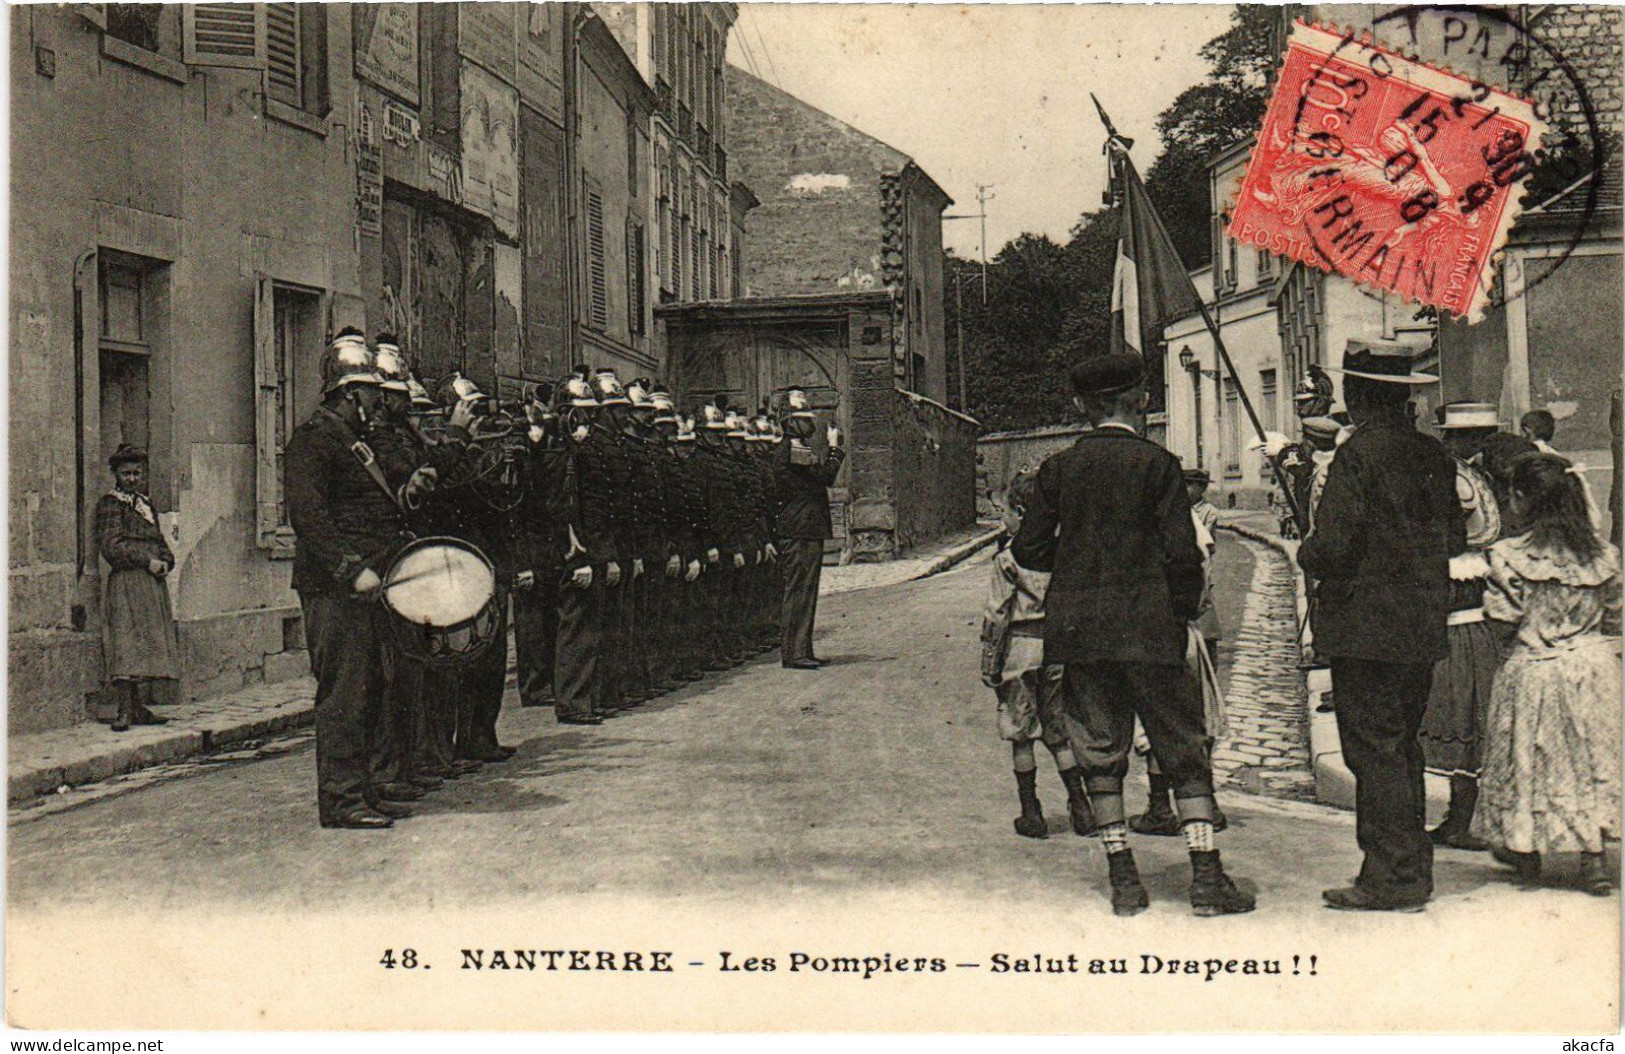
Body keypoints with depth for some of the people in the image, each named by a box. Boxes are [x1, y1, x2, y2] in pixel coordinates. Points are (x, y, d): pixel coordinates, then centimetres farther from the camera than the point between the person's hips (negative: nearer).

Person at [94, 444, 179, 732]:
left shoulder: (146, 503, 21)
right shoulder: (110, 504, -1)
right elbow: (111, 546, -10)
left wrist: (166, 560, 1)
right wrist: (147, 561, -15)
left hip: (153, 582, 7)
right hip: (126, 582, -7)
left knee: (150, 644, 5)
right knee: (127, 645, -12)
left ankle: (140, 708, 7)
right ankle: (125, 710, -13)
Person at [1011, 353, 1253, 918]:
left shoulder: (1057, 469, 4)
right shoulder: (1156, 463, -5)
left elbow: (1029, 549, 4)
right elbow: (1182, 553, -9)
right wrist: (1184, 612, 6)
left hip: (1078, 628, 3)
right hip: (1147, 626, -3)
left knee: (1100, 753, 10)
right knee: (1184, 749, 5)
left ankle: (1123, 879, 10)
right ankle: (1206, 876, 2)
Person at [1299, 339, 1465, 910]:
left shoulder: (1358, 454, -14)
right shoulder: (1433, 455, 8)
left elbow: (1330, 548, -19)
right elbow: (1455, 538, 16)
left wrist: (1306, 553, 1)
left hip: (1367, 628, -8)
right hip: (1423, 629, 8)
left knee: (1373, 750, -2)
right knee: (1401, 745, 16)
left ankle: (1392, 879, 0)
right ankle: (1411, 870, 23)